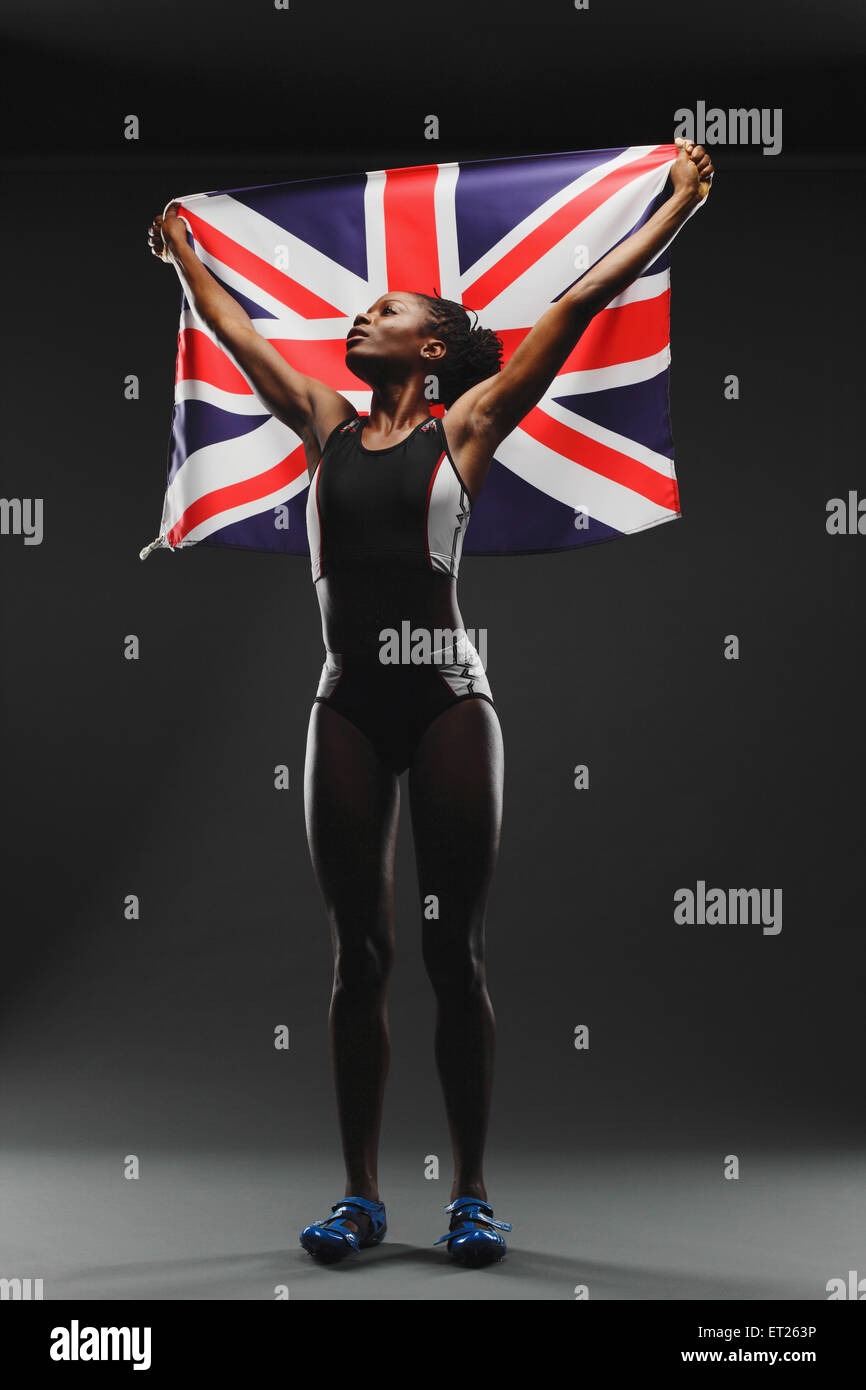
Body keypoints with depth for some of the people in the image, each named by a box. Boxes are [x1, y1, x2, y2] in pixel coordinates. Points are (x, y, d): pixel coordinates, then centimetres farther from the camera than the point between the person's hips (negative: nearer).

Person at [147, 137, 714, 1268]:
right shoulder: (326, 425, 14)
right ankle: (361, 1194, 12)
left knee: (455, 953, 1)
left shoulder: (465, 426, 3)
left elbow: (579, 304, 1)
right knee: (358, 953, 5)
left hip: (446, 700, -3)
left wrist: (679, 200, 2)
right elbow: (235, 332, 27)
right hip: (349, 706, 4)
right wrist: (181, 250, 38)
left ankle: (472, 1194, 8)